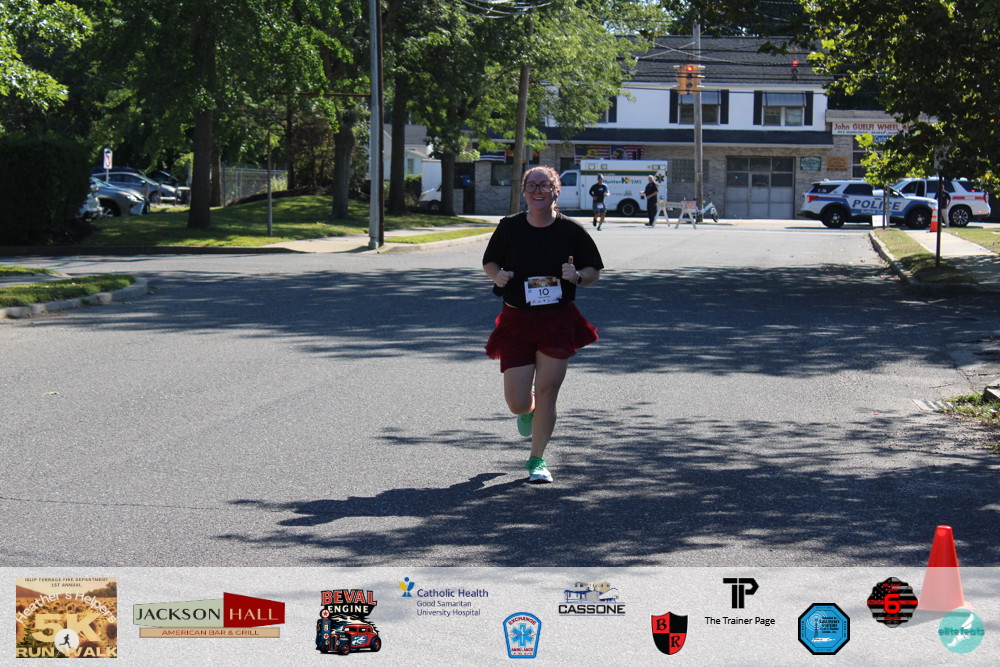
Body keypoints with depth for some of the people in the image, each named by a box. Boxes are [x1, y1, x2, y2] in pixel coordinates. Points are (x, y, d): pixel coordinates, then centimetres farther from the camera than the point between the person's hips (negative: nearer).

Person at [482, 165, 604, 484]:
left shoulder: (571, 231, -2)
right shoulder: (509, 227, -1)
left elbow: (594, 271, 7)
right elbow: (489, 262, 13)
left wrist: (577, 276, -15)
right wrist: (497, 275, -9)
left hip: (558, 321, 0)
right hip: (517, 321, 1)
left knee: (546, 393, -4)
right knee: (517, 403, -2)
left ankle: (537, 460, 16)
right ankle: (529, 411, 38)